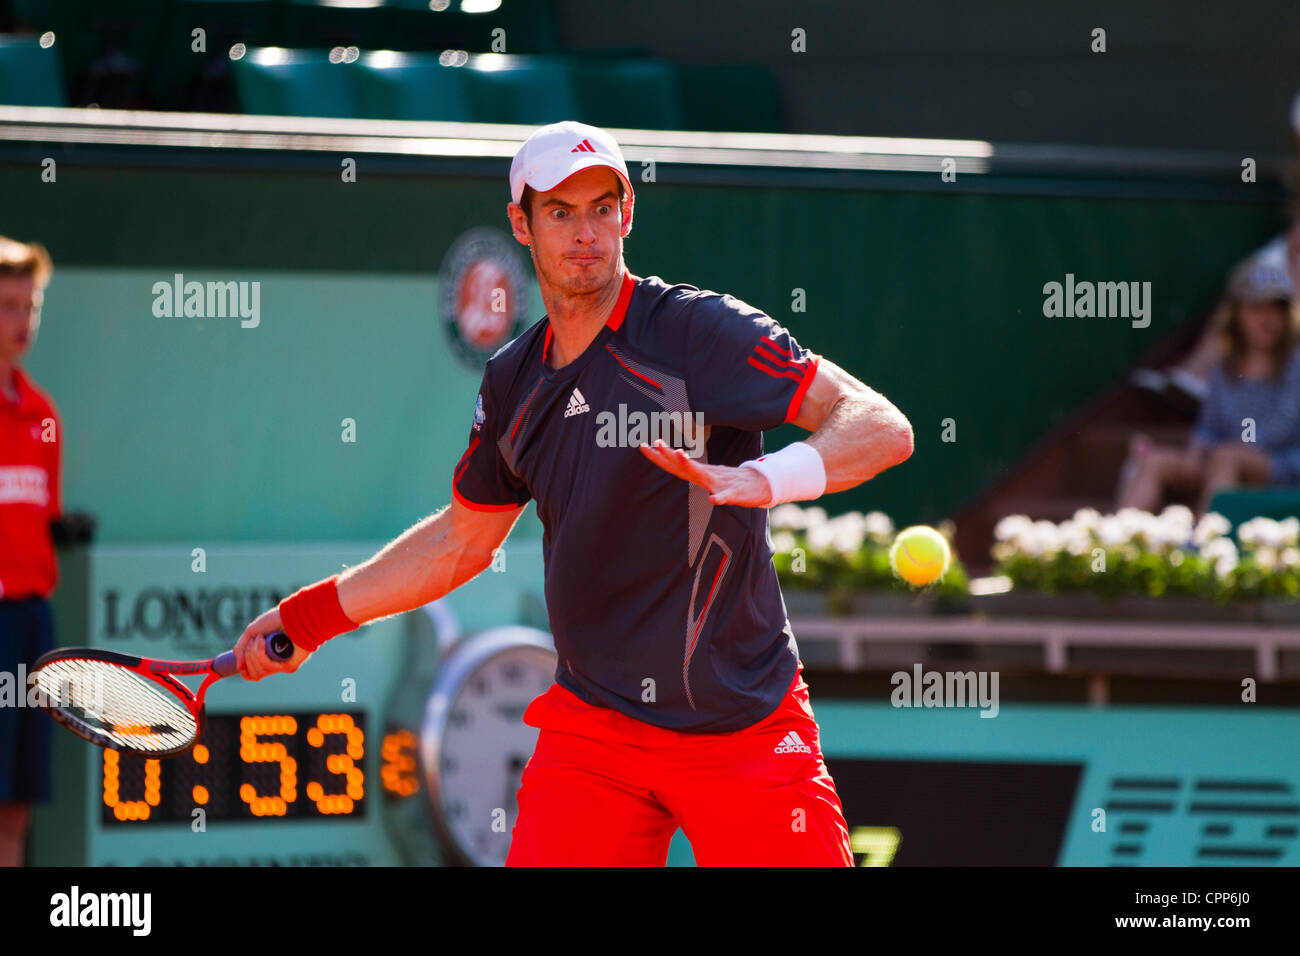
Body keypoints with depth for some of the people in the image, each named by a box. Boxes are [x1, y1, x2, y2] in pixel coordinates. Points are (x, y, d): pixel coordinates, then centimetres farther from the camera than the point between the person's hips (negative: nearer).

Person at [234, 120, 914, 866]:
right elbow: (461, 540, 25)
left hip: (744, 730, -4)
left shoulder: (698, 330, -10)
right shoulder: (514, 383, 9)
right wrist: (311, 616, 25)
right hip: (591, 725, 4)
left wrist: (764, 480, -35)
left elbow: (883, 428, -18)